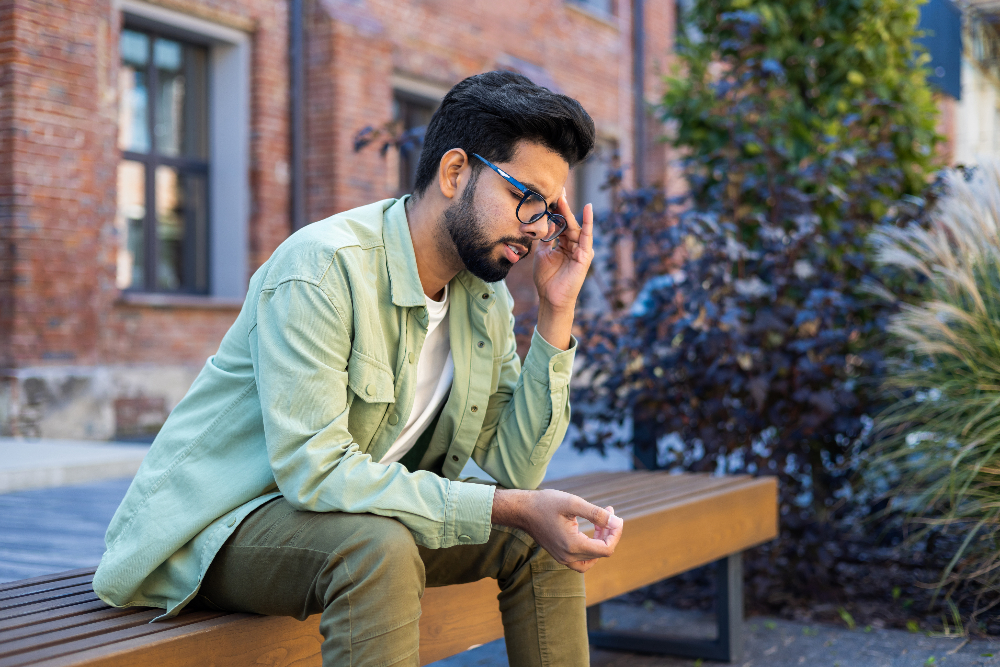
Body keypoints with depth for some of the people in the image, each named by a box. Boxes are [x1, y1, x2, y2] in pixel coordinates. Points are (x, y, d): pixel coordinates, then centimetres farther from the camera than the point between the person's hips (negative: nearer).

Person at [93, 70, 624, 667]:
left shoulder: (486, 295, 0)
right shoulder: (323, 266, -24)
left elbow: (515, 468, -3)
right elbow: (315, 470, -31)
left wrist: (557, 314, -11)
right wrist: (511, 508, -32)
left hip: (367, 518, 8)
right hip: (220, 522, -7)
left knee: (546, 538, -4)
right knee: (381, 549, -37)